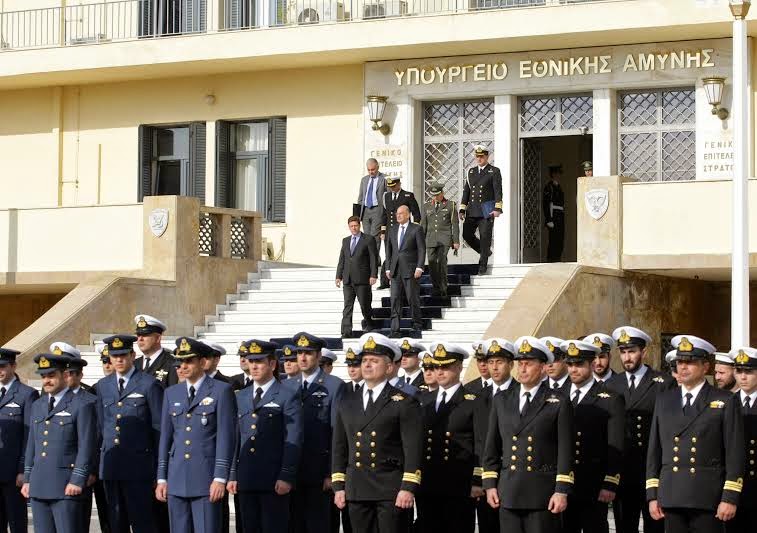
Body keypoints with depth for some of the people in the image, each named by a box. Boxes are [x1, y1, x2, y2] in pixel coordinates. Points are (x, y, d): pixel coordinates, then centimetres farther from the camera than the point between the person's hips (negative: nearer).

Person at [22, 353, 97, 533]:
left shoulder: (82, 405, -4)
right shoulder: (37, 406, 17)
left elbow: (87, 446, -9)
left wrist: (77, 481, -14)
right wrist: (27, 479, 14)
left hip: (67, 487, -6)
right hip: (39, 487, 6)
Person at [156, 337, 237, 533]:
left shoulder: (221, 390, -1)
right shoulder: (172, 393, 14)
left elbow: (226, 436, -5)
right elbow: (165, 437, 15)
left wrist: (220, 478, -11)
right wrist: (161, 478, 10)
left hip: (206, 479, -5)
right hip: (177, 479, 5)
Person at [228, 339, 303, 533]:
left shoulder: (288, 396, -2)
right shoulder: (241, 397, 16)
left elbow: (293, 441, -7)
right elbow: (237, 439, 16)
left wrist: (286, 477, -13)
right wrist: (233, 475, 10)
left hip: (274, 481, -5)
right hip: (246, 481, 5)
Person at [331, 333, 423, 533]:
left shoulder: (405, 403, -1)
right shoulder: (347, 404, 15)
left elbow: (413, 449, -7)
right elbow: (339, 448, 15)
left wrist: (408, 488, -14)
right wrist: (338, 486, 8)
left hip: (391, 491, -5)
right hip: (356, 491, 5)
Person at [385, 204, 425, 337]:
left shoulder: (416, 229, -1)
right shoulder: (392, 230, 14)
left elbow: (422, 250, -5)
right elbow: (389, 250, 16)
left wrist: (419, 268, -13)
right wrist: (388, 268, 9)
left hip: (410, 270, -4)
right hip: (395, 270, 4)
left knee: (412, 298, 1)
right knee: (395, 299, -2)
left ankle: (417, 323, 21)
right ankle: (395, 330, -4)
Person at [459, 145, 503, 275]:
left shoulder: (494, 171, 1)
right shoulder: (471, 172, 15)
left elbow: (498, 191, -6)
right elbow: (466, 191, 14)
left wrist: (497, 208, -16)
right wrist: (462, 210, 7)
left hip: (486, 210, -5)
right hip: (472, 210, 5)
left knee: (485, 237, -7)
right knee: (467, 235, 1)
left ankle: (483, 264, 2)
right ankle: (485, 251, 23)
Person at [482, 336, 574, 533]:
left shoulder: (558, 403, 1)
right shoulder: (501, 401, 13)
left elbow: (565, 451, -4)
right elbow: (491, 448, 14)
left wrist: (562, 491, -10)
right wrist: (490, 484, 7)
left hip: (543, 494, -4)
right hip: (508, 494, 4)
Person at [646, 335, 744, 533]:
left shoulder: (726, 401, 2)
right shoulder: (664, 399, 14)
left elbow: (735, 454, -2)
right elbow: (654, 450, 13)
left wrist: (730, 498, -9)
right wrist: (652, 495, 8)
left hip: (708, 500, -4)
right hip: (671, 498, 4)